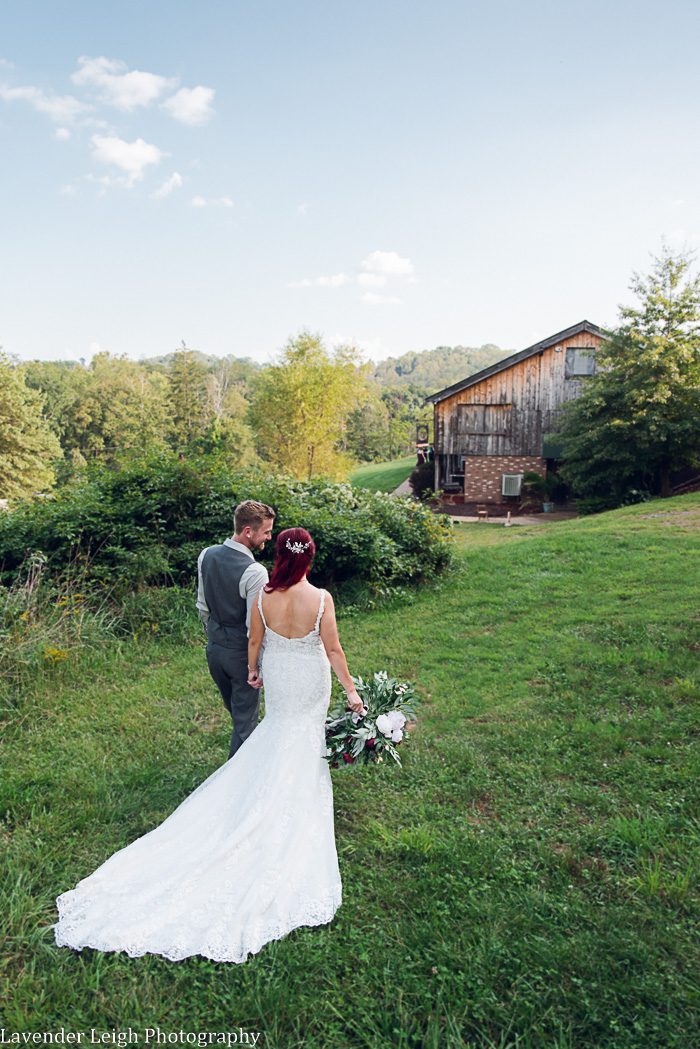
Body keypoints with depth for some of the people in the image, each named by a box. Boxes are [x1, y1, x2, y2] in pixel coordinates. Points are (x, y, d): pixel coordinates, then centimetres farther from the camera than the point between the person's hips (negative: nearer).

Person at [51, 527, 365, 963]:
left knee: (279, 730, 28)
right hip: (311, 683, -2)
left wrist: (252, 670, 16)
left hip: (278, 678, 2)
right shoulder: (322, 599, -25)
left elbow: (255, 641, -4)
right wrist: (350, 689, -4)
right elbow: (333, 650, -17)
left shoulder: (263, 596, -19)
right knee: (304, 742, 20)